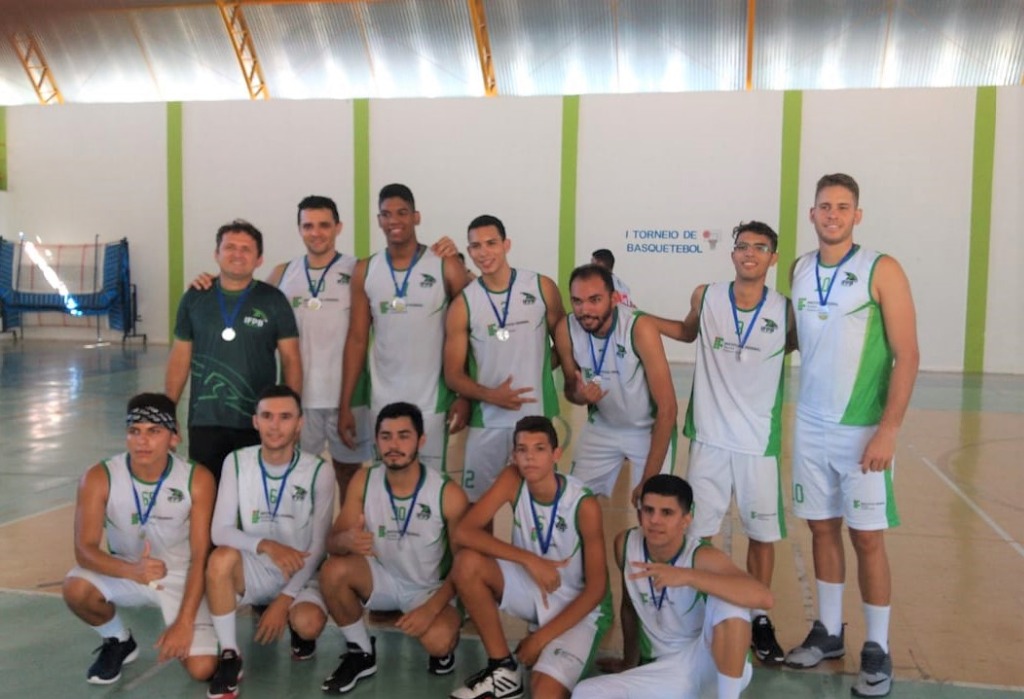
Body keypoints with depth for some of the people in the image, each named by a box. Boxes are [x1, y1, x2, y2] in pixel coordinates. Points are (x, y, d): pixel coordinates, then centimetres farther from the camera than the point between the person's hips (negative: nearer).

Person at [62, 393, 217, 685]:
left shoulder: (197, 480, -19)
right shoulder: (99, 478, -17)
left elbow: (200, 557, -16)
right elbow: (84, 549, -21)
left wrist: (184, 622, -23)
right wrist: (132, 571, -40)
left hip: (180, 578, -2)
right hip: (126, 573, 2)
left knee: (202, 669, -18)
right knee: (75, 588, -31)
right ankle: (118, 642, 2)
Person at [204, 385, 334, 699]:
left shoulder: (318, 472, -12)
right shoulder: (237, 462, -7)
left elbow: (318, 548, -10)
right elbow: (220, 531, -12)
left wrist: (283, 600, -18)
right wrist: (265, 545, -30)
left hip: (301, 576, -1)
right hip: (255, 571, 2)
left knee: (308, 624, -31)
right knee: (222, 557, -31)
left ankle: (298, 630, 9)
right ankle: (229, 656, -14)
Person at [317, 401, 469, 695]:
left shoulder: (449, 495, -21)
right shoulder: (363, 482, -12)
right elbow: (332, 542, -11)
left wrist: (431, 609, -25)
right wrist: (347, 540, -37)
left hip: (432, 589, -3)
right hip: (383, 579, 4)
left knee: (436, 641, -33)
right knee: (333, 571, -26)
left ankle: (446, 643, 8)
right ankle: (361, 654, -1)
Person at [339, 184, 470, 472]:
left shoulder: (447, 268, -4)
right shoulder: (365, 271, 4)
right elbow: (357, 339, 5)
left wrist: (465, 395, -7)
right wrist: (345, 404, 2)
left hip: (432, 403, -2)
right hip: (382, 402, 3)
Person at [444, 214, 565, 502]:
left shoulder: (542, 288, -2)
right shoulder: (463, 304, -3)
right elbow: (453, 375, -2)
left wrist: (538, 368, -4)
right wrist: (490, 395, -18)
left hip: (537, 416, 0)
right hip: (487, 421, 0)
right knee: (477, 502, 7)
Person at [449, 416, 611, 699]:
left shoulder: (584, 505, -23)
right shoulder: (512, 480, -14)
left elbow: (596, 588, -17)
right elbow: (463, 532, -23)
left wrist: (541, 637, -17)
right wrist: (529, 560, -30)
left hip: (577, 607, -5)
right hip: (531, 587, 5)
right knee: (467, 563, -23)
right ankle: (504, 668, -6)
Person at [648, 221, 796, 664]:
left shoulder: (785, 311, -6)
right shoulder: (705, 298, -2)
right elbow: (688, 332, 18)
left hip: (759, 442, 0)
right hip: (709, 437, 1)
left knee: (762, 534, 10)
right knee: (700, 533, 8)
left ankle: (759, 618, 29)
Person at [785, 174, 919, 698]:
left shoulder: (882, 270, -8)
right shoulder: (799, 270, 7)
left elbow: (906, 355, -11)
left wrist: (888, 430, -16)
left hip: (863, 429, -4)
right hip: (810, 426, 4)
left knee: (867, 537, 2)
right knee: (823, 529, 11)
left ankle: (877, 652, 16)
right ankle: (828, 633, 26)